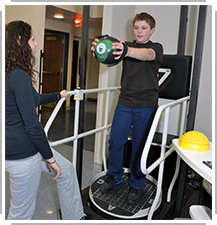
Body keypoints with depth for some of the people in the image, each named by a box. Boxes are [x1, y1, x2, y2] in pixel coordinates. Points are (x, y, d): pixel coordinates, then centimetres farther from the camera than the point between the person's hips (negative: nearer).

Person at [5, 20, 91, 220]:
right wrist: (50, 158, -13)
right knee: (22, 212, 8)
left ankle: (74, 217, 40)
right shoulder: (20, 76, -22)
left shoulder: (14, 73, 8)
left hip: (27, 145, 11)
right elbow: (32, 125, -23)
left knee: (66, 170, 23)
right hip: (22, 153, -11)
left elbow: (33, 100, 24)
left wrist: (59, 95, 38)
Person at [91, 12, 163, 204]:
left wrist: (126, 50, -47)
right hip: (125, 102, 3)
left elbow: (147, 55, -25)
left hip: (146, 105, -3)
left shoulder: (156, 48, 1)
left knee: (139, 146, 4)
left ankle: (137, 184, 22)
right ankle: (114, 176, 27)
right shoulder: (128, 45, 11)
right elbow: (111, 52, -11)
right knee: (115, 141, 3)